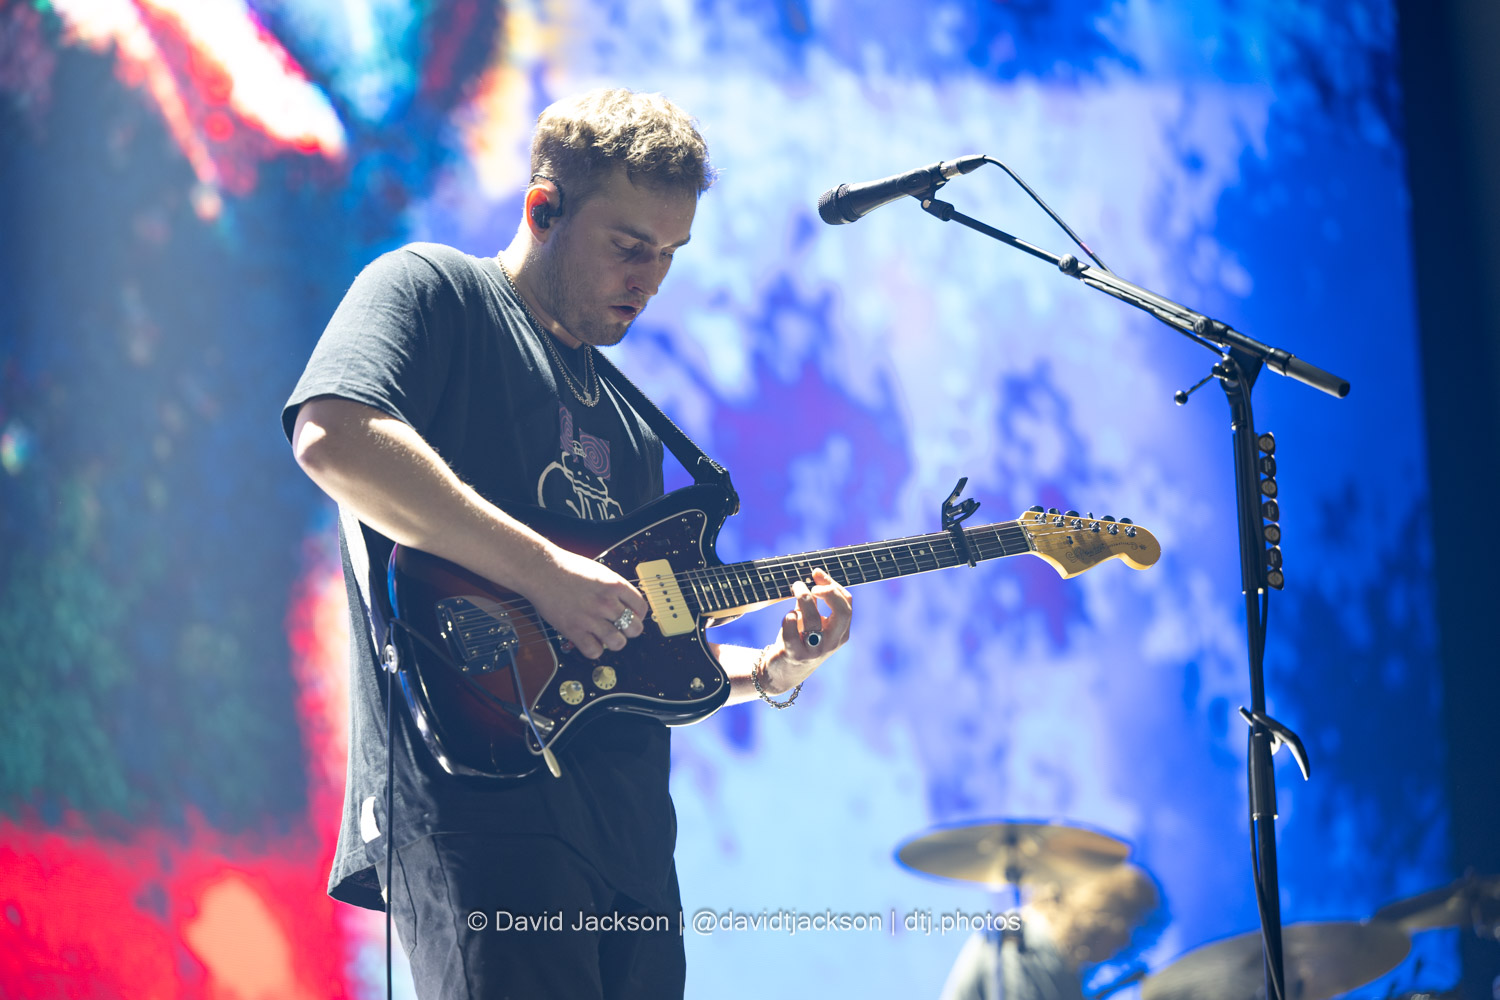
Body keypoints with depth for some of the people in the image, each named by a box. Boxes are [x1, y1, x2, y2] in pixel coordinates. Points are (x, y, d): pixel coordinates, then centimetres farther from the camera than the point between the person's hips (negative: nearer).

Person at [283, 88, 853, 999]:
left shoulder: (625, 417, 27)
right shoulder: (433, 291, 4)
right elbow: (333, 436, -18)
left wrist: (767, 671, 9)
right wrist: (544, 571, -18)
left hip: (630, 829, 8)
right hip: (479, 798, -8)